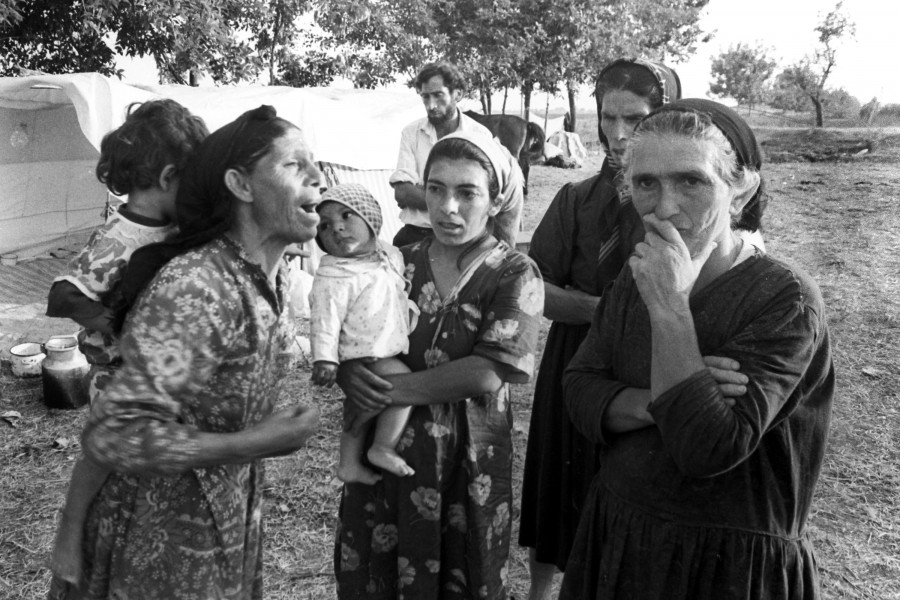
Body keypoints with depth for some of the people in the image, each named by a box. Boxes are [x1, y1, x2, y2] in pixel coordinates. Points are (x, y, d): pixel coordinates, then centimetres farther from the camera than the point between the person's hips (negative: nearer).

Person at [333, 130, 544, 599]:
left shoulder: (514, 275, -9)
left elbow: (488, 373, -19)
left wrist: (392, 388, -19)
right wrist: (349, 372, -18)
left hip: (467, 459, -3)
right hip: (382, 450, 3)